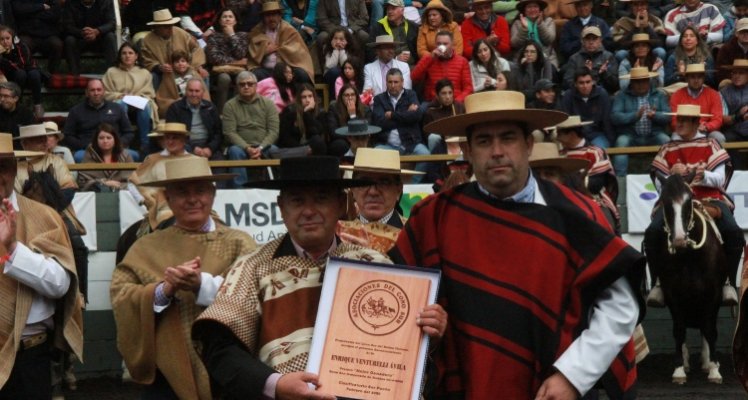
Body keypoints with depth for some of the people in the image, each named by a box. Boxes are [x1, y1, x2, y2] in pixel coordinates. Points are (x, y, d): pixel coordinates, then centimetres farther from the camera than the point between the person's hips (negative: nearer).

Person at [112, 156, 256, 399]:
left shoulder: (238, 243, 6)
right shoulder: (146, 248, 10)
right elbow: (120, 296, -3)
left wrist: (203, 284, -24)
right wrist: (164, 290, -19)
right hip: (167, 373, 1)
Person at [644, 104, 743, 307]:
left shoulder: (710, 145, 10)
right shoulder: (667, 149, 12)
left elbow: (720, 179, 1)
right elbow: (660, 185, 4)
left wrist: (704, 176, -21)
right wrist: (673, 175, -18)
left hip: (710, 199, 0)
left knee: (734, 233, -28)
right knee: (652, 233, -29)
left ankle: (729, 283, -11)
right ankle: (657, 283, -13)